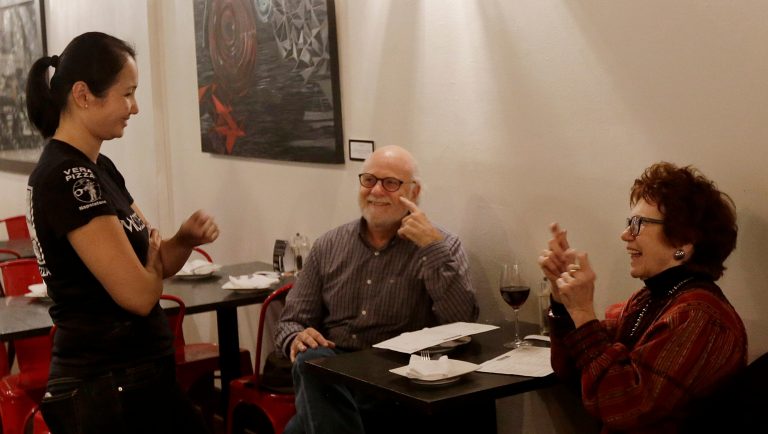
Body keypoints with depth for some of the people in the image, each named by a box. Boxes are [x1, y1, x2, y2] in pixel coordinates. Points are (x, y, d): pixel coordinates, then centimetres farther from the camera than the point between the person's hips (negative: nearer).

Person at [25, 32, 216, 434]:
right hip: (107, 392, -9)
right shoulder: (67, 177, -20)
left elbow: (156, 263, 14)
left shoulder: (100, 168, 9)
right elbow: (137, 293, -23)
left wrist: (186, 238, -6)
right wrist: (152, 262, -1)